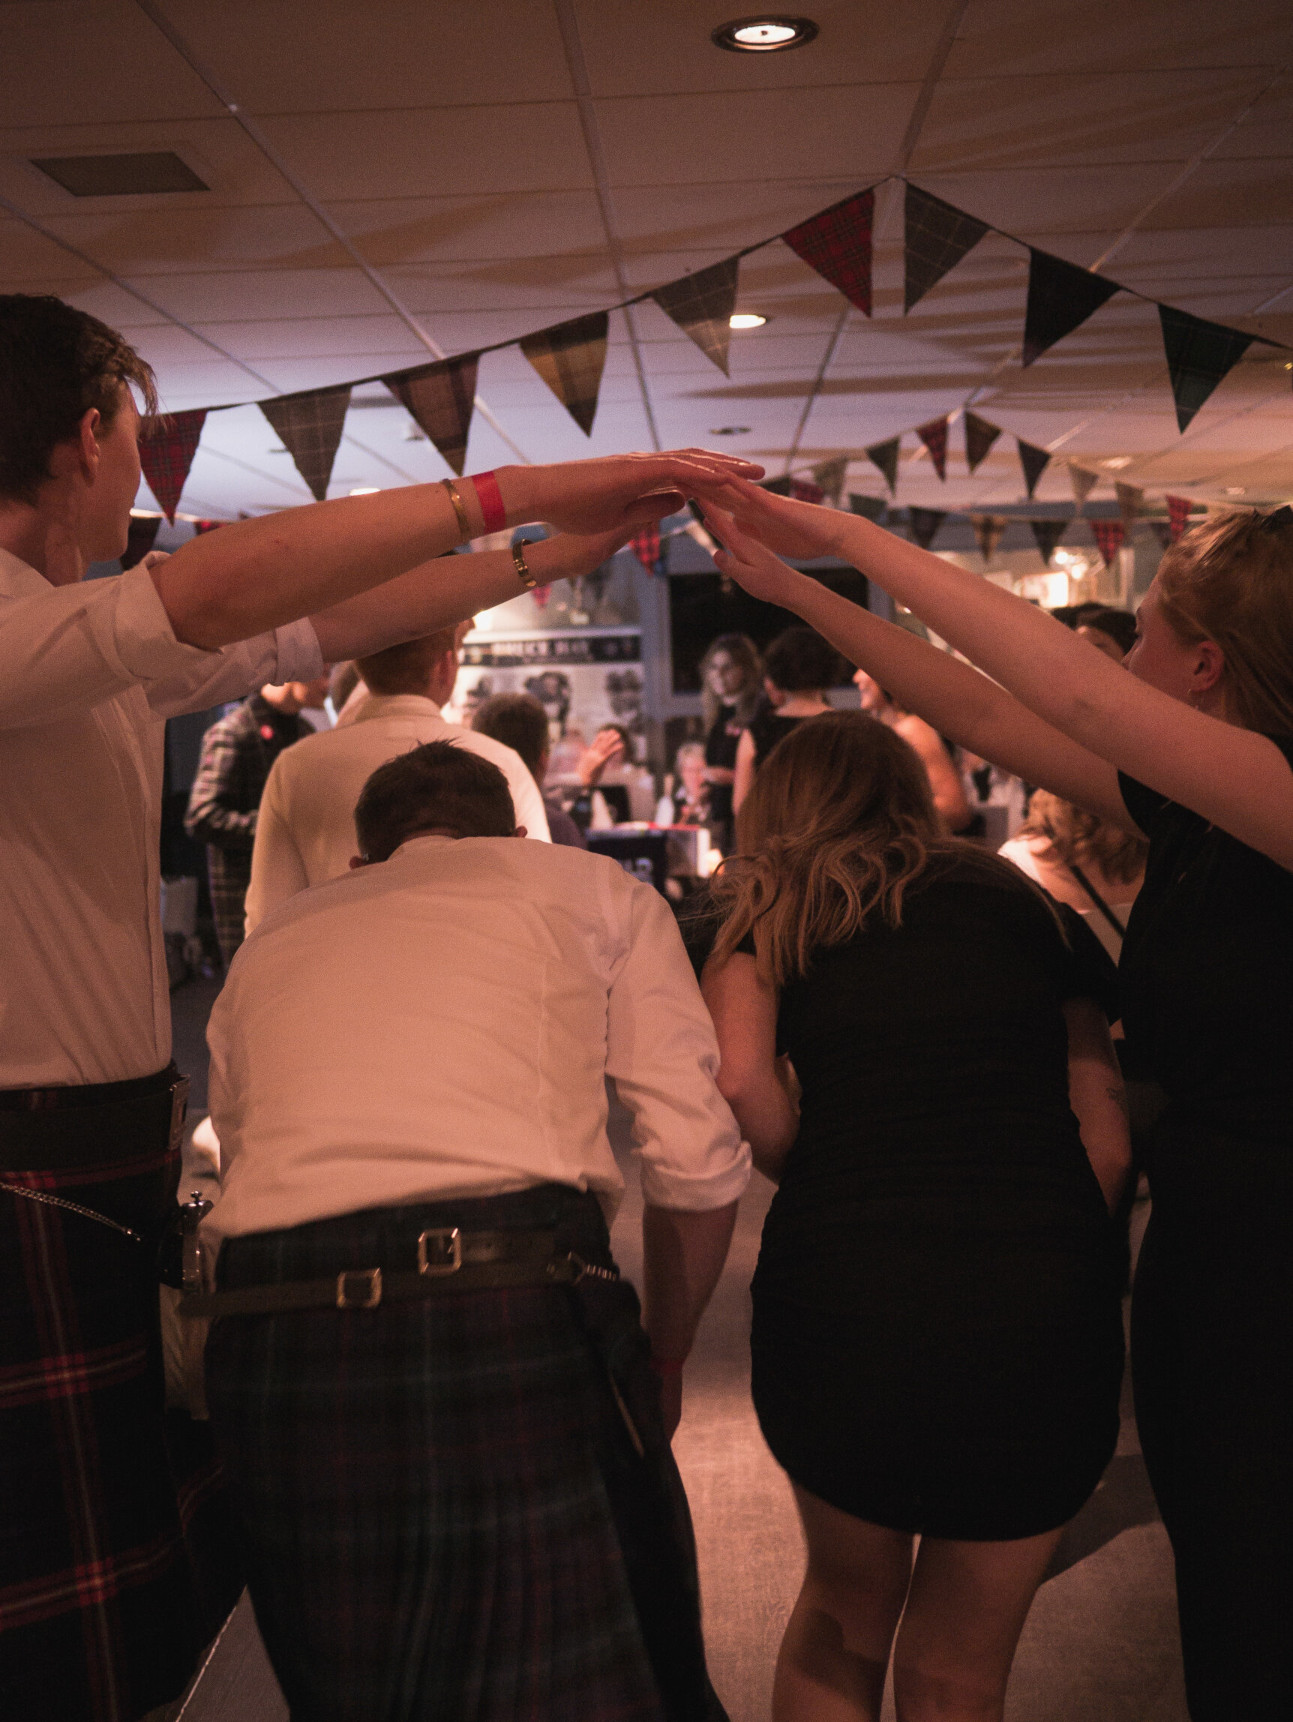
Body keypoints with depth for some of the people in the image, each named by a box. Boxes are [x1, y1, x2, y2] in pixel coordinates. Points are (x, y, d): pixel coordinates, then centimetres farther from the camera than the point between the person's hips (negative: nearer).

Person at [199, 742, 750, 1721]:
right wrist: (662, 1357, 20)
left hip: (268, 1331, 4)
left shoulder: (266, 944, 28)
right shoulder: (592, 887, 18)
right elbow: (699, 1162, 7)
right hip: (516, 1303, -3)